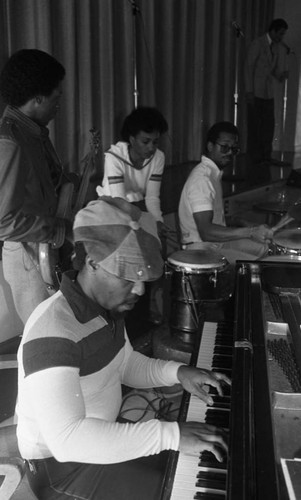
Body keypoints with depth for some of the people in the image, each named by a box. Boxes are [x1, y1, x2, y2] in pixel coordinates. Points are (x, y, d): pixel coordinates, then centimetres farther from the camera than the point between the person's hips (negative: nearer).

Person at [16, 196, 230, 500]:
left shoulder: (109, 304, -4)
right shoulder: (53, 332, -33)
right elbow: (68, 438, -39)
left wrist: (176, 372, -8)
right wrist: (171, 435, -39)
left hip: (102, 433, 8)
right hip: (60, 463, -8)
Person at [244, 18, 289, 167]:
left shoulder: (277, 47, 11)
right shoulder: (257, 44, -9)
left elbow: (276, 68, 15)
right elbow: (248, 67, -10)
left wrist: (282, 75, -10)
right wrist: (249, 91, -14)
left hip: (268, 93, 7)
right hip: (256, 92, -7)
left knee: (269, 125, 7)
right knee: (255, 125, -1)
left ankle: (266, 156, 15)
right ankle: (255, 158, 6)